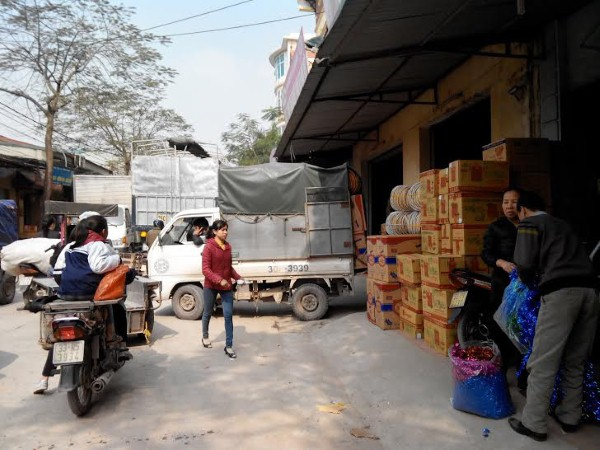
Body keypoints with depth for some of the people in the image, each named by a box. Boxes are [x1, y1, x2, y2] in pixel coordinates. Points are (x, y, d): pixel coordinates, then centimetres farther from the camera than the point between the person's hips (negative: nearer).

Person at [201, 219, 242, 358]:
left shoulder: (228, 246, 4)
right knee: (208, 313, 16)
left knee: (228, 315, -2)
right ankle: (205, 336, 41)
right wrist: (219, 280, -29)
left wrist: (238, 278, 0)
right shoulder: (209, 247, -14)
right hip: (211, 286, -4)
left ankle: (229, 346, 5)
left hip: (227, 286, 4)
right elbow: (205, 269, -18)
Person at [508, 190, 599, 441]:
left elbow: (525, 264, -3)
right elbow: (575, 259, 25)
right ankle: (570, 418, 29)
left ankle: (534, 425, 5)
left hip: (560, 291, -7)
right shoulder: (562, 225, 29)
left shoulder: (529, 224, 8)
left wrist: (526, 280, 18)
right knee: (575, 361, 18)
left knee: (544, 361, -1)